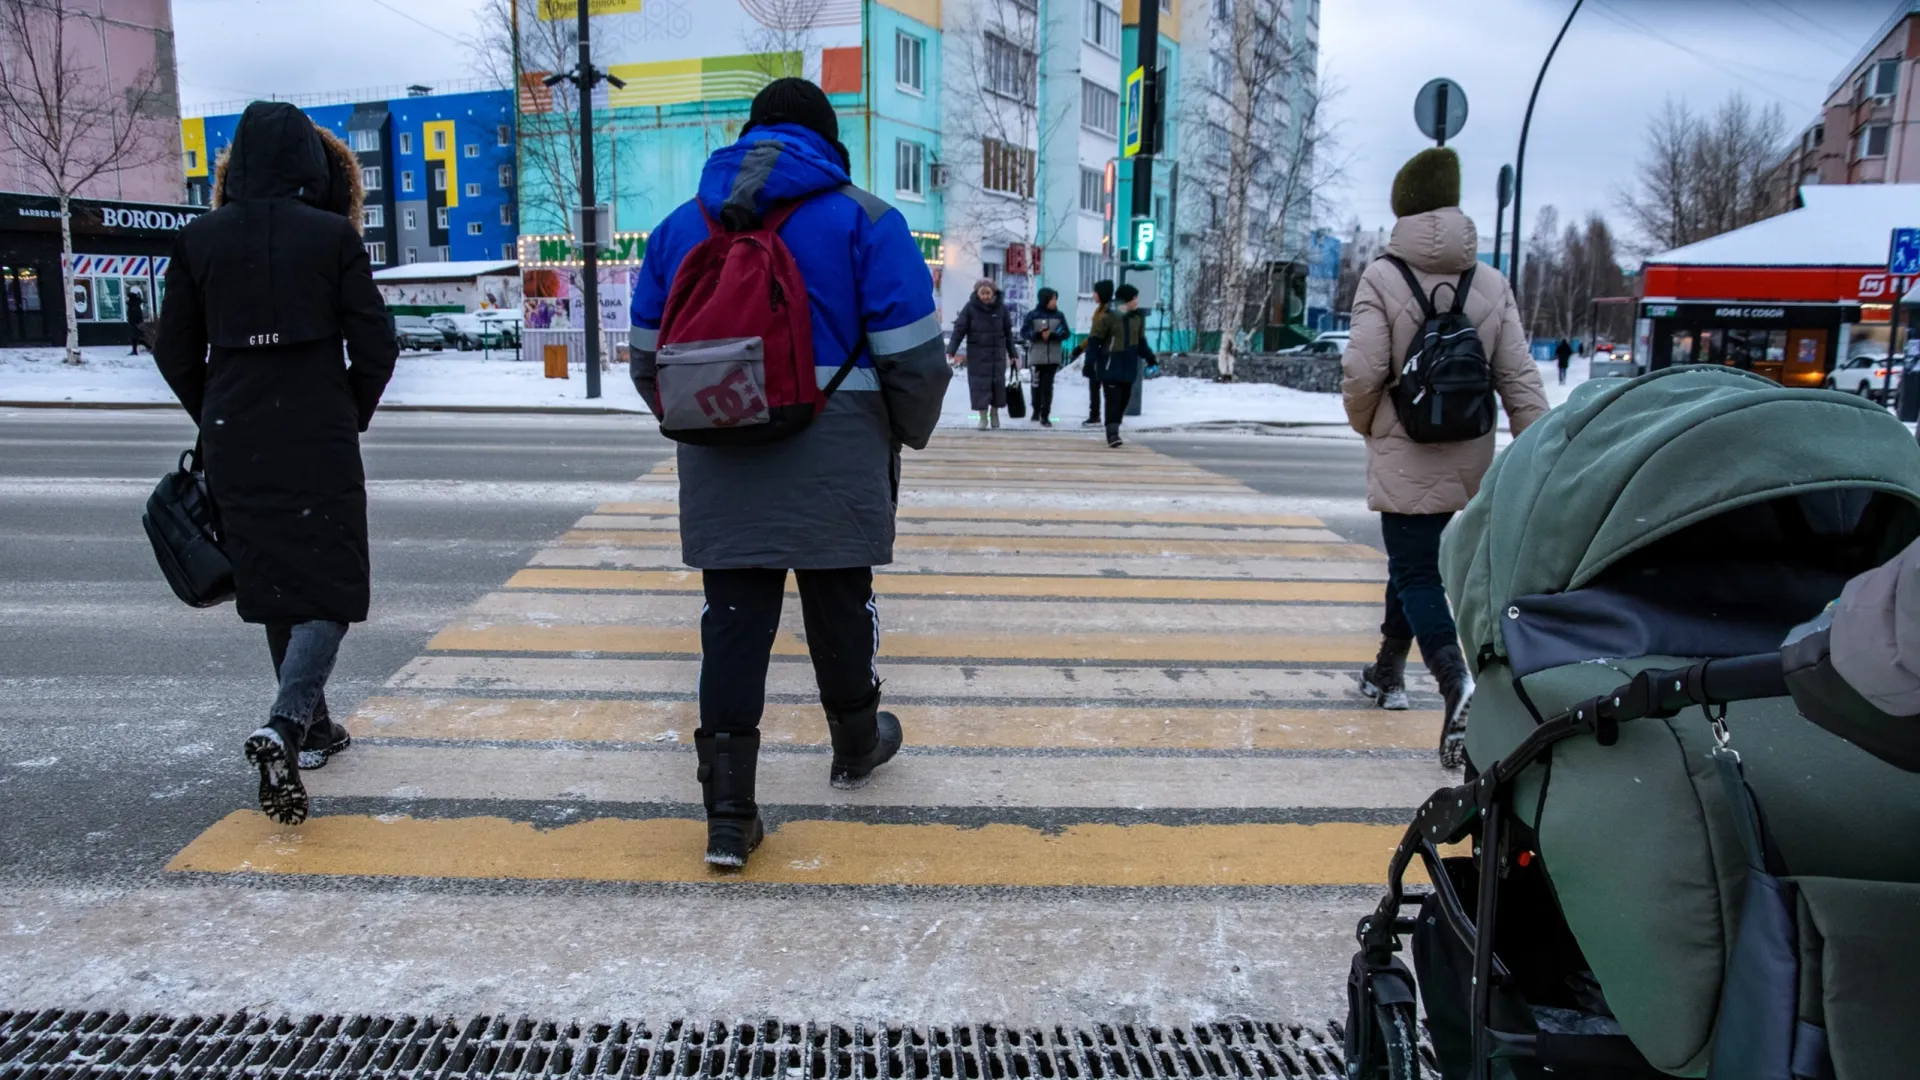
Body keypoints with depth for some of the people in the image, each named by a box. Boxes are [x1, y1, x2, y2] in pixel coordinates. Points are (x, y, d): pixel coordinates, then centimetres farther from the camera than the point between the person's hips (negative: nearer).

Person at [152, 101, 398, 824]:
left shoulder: (199, 240, 2)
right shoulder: (332, 235, -7)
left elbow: (175, 352, 7)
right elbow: (375, 347, -6)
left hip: (236, 446, 4)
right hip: (321, 445, -4)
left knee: (273, 585, 16)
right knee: (330, 586, 2)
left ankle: (311, 727, 27)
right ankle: (284, 728, -18)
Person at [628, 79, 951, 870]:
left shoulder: (682, 225, 10)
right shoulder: (864, 220, -2)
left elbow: (649, 360, 14)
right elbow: (913, 358, -9)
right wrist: (909, 433, 10)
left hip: (722, 473, 3)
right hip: (833, 469, -2)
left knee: (733, 621, 4)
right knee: (839, 605, 15)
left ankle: (728, 813, 3)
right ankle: (856, 746, 38)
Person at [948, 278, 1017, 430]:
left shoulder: (1001, 307, -2)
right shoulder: (970, 307, -8)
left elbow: (1008, 332, 5)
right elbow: (959, 330, -10)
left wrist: (1012, 354, 8)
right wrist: (950, 352, -18)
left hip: (997, 353, 2)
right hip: (977, 353, -2)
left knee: (998, 382, 5)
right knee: (980, 383, -3)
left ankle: (994, 412, 26)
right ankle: (983, 417, 8)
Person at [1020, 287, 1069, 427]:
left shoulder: (1059, 315, 4)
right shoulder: (1033, 315, -3)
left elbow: (1066, 333, 3)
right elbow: (1023, 333, -3)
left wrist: (1052, 335, -14)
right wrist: (1038, 335, -19)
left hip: (1053, 357, 1)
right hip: (1037, 356, -1)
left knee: (1048, 386, -4)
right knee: (1037, 384, 8)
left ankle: (1045, 416, -4)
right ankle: (1036, 410, 29)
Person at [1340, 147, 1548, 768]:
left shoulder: (1384, 277, -10)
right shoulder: (1491, 283, 2)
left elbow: (1363, 372, -15)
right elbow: (1519, 377, -1)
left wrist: (1365, 423, 5)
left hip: (1404, 459, -5)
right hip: (1468, 460, 5)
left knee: (1416, 573, 0)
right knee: (1416, 563, 22)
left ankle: (1458, 686, -21)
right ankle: (1388, 670, 37)